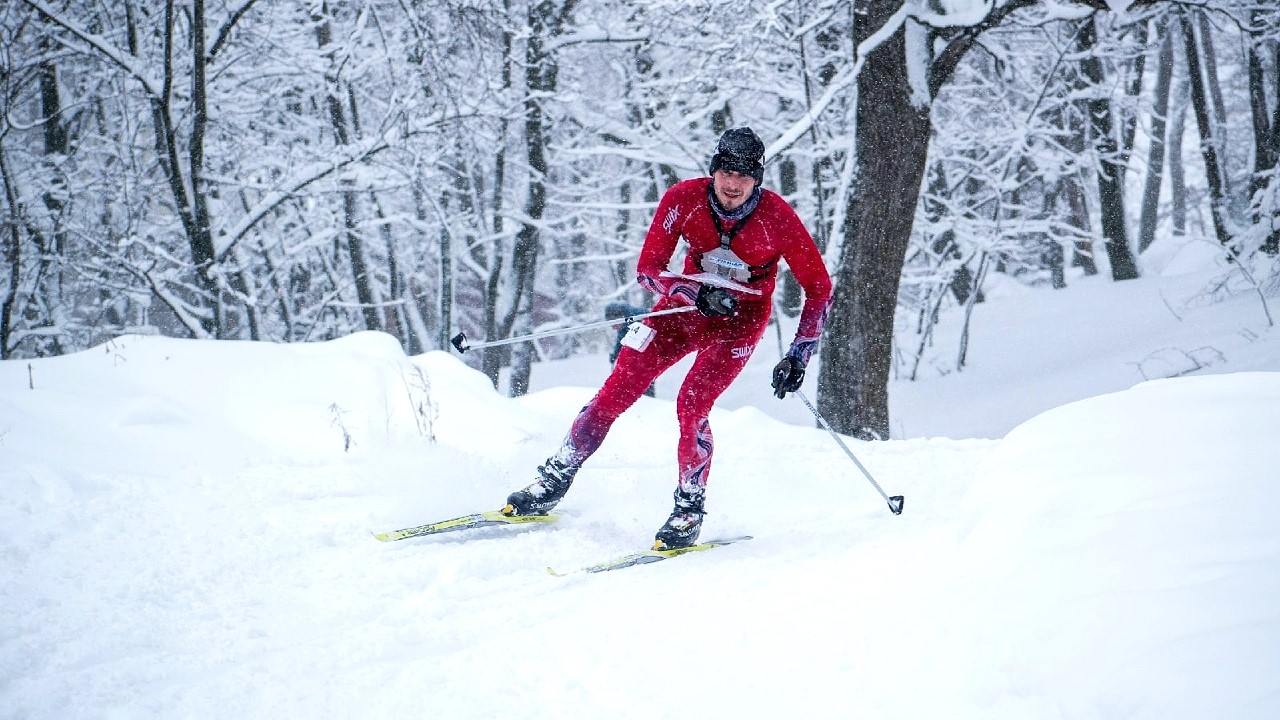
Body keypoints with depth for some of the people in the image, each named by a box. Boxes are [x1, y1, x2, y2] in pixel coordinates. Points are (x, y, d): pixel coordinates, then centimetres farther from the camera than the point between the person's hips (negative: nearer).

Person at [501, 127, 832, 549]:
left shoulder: (778, 218, -23)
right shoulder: (684, 199, -19)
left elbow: (819, 288, -13)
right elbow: (647, 268, -15)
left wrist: (799, 356, -18)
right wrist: (698, 292, -32)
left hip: (741, 320, -2)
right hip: (687, 305, 3)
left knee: (692, 404, -22)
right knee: (617, 391, -5)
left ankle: (689, 511, -3)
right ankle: (553, 483, 10)